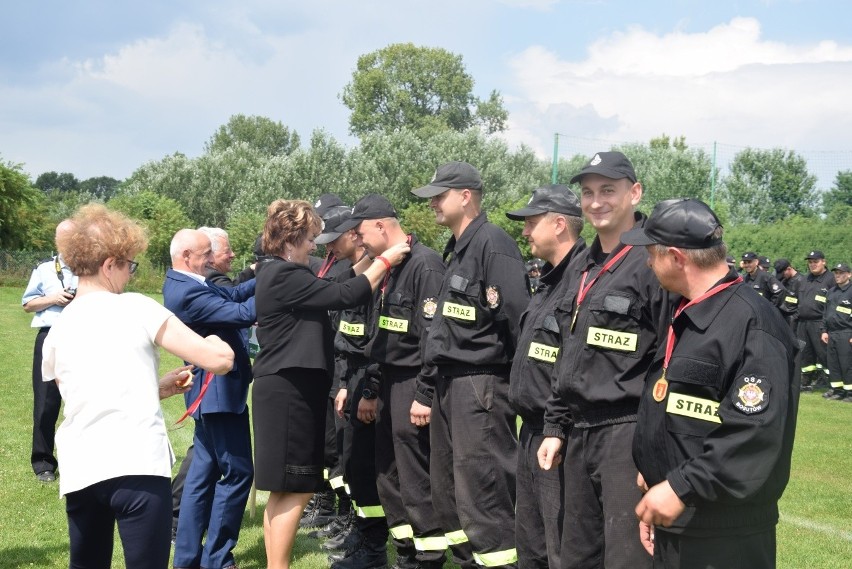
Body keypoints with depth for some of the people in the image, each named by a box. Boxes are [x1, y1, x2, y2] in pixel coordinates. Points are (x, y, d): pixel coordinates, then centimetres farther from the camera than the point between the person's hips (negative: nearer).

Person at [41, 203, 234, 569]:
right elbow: (220, 360, -2)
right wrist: (214, 342, 19)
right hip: (137, 466, -5)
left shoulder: (56, 333, 12)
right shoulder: (136, 308, -2)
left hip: (79, 472, 5)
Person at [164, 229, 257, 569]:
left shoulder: (184, 283, 8)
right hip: (220, 391, -10)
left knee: (203, 472, 14)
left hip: (212, 390, 10)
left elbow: (232, 296, 9)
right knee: (237, 472, -3)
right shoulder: (189, 293, -24)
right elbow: (242, 313, -27)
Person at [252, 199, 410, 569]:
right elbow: (345, 295, -20)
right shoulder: (284, 275, -16)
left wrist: (370, 257, 9)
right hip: (288, 390, -10)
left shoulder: (282, 274, 15)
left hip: (291, 388, 10)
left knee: (285, 490, 13)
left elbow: (336, 288, 16)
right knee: (295, 489, -6)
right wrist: (385, 261, -11)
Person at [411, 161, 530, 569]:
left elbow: (520, 321, -19)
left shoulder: (494, 245, -13)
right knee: (447, 493, 14)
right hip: (449, 385, 10)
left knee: (482, 497, -9)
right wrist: (426, 391, 21)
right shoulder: (455, 251, 17)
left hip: (481, 388, -10)